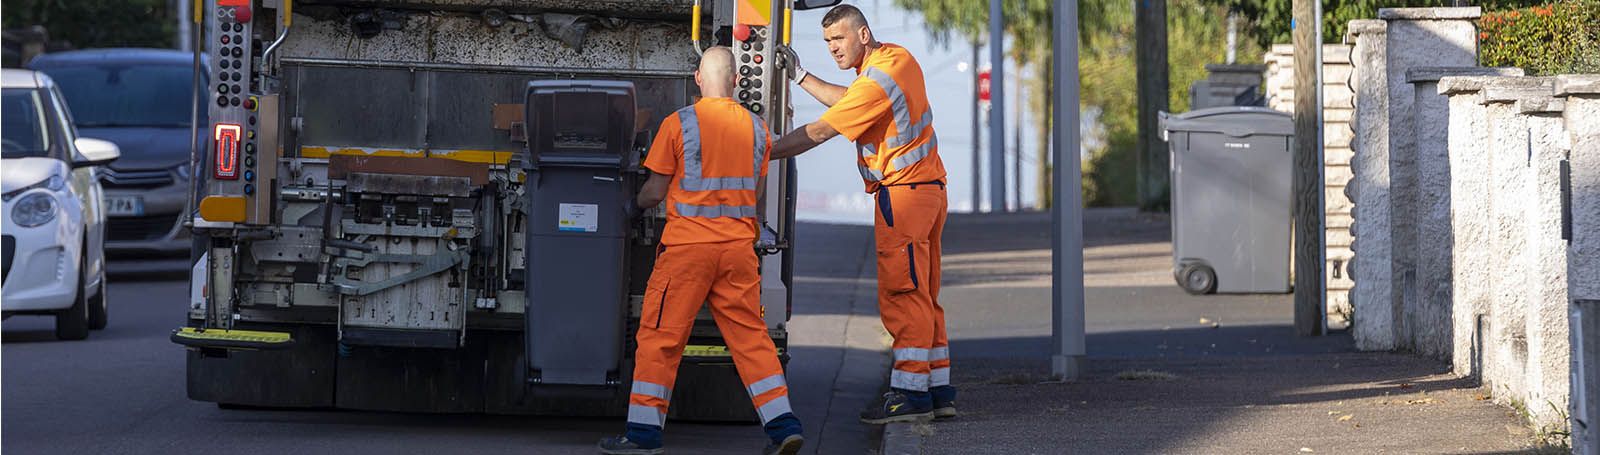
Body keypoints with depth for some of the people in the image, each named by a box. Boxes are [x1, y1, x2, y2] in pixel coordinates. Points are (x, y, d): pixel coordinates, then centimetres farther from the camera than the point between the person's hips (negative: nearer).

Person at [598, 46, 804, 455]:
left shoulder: (678, 125, -6)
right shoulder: (756, 128, 7)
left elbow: (655, 191, -3)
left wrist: (636, 205, 19)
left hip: (688, 243, -4)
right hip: (739, 245, 4)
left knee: (660, 335, 3)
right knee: (750, 334, 9)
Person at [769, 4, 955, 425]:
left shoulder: (876, 80, -19)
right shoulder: (897, 57, 11)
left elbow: (820, 132, -17)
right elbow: (849, 102, 24)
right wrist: (800, 77, 21)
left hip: (901, 191, -10)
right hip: (927, 186, 10)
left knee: (902, 294, -9)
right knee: (922, 296, 12)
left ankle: (910, 392, -10)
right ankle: (939, 391, 14)